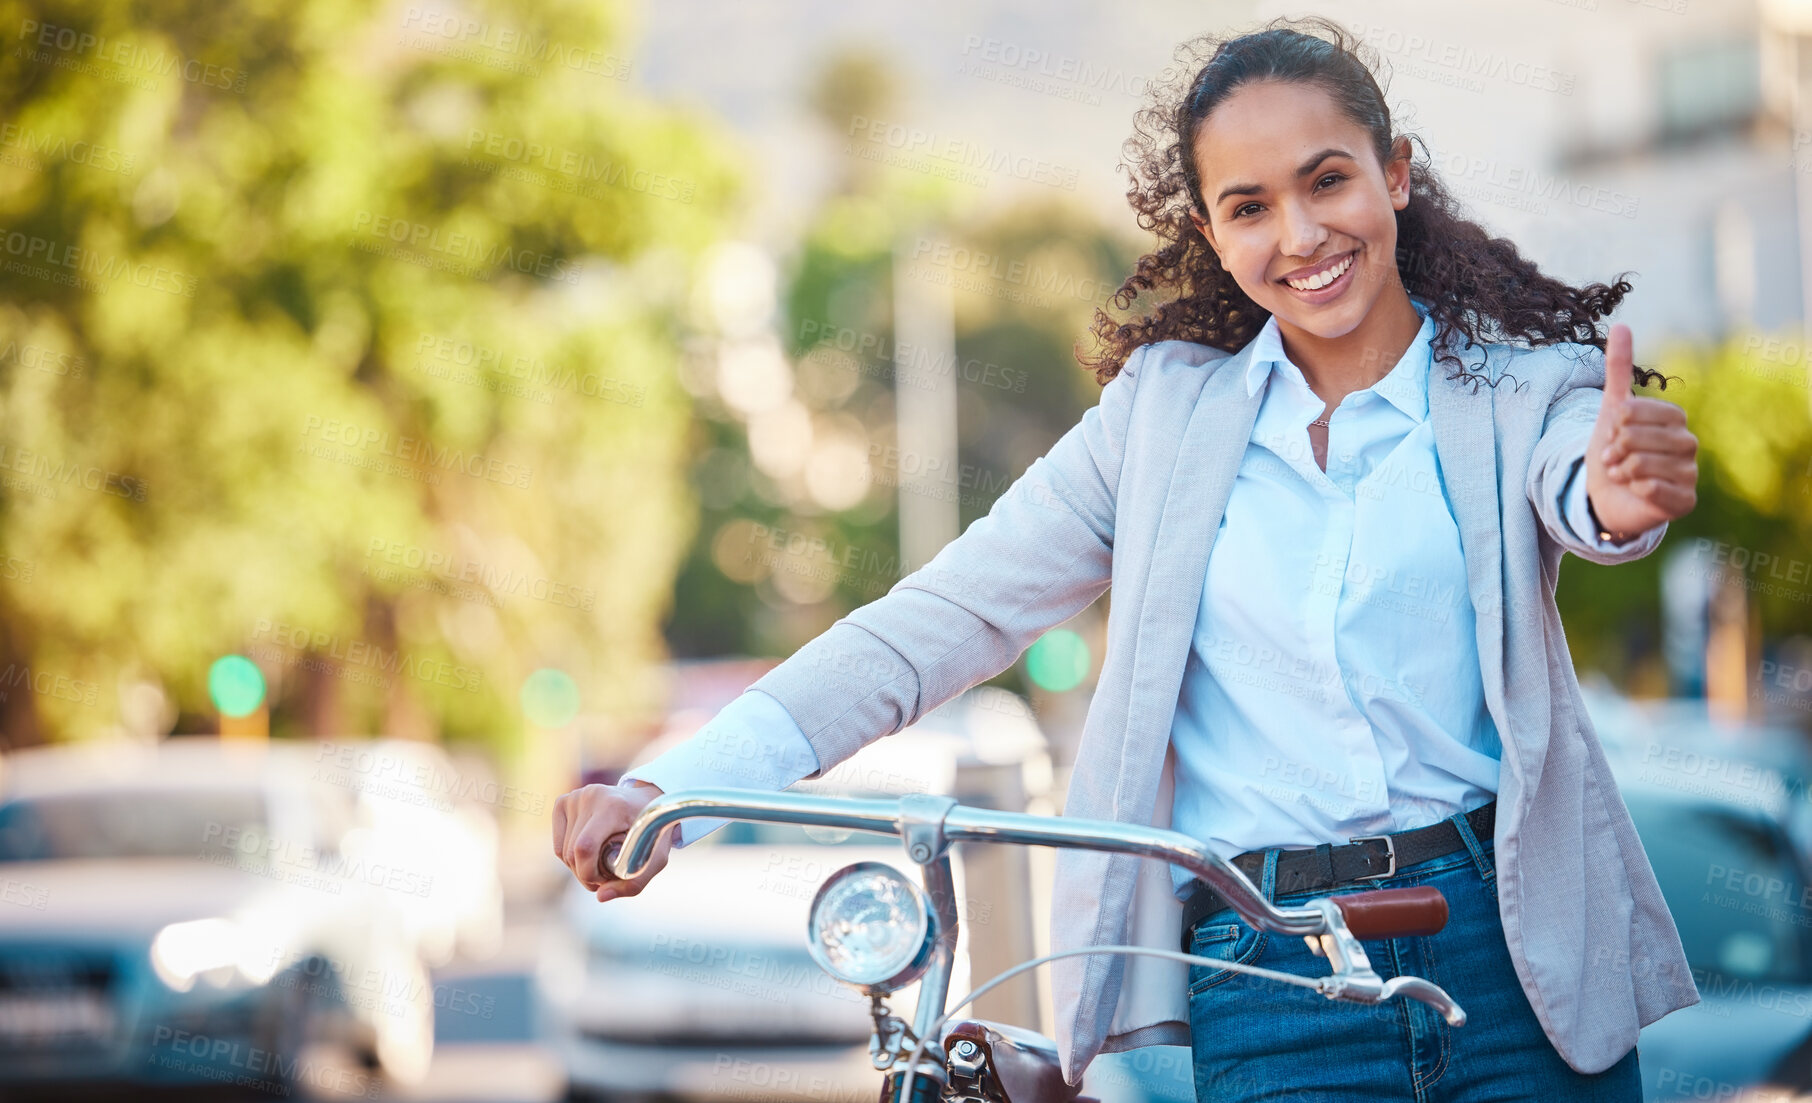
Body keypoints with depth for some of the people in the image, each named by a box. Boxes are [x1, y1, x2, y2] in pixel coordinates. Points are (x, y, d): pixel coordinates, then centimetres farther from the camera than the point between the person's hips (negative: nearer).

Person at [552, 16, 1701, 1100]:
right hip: (1270, 1002, 1)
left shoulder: (1516, 389, 3)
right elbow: (942, 617, 2)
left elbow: (1575, 490, -20)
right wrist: (672, 788, -10)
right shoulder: (1171, 408, 7)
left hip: (1518, 966, 0)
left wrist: (1620, 497, -46)